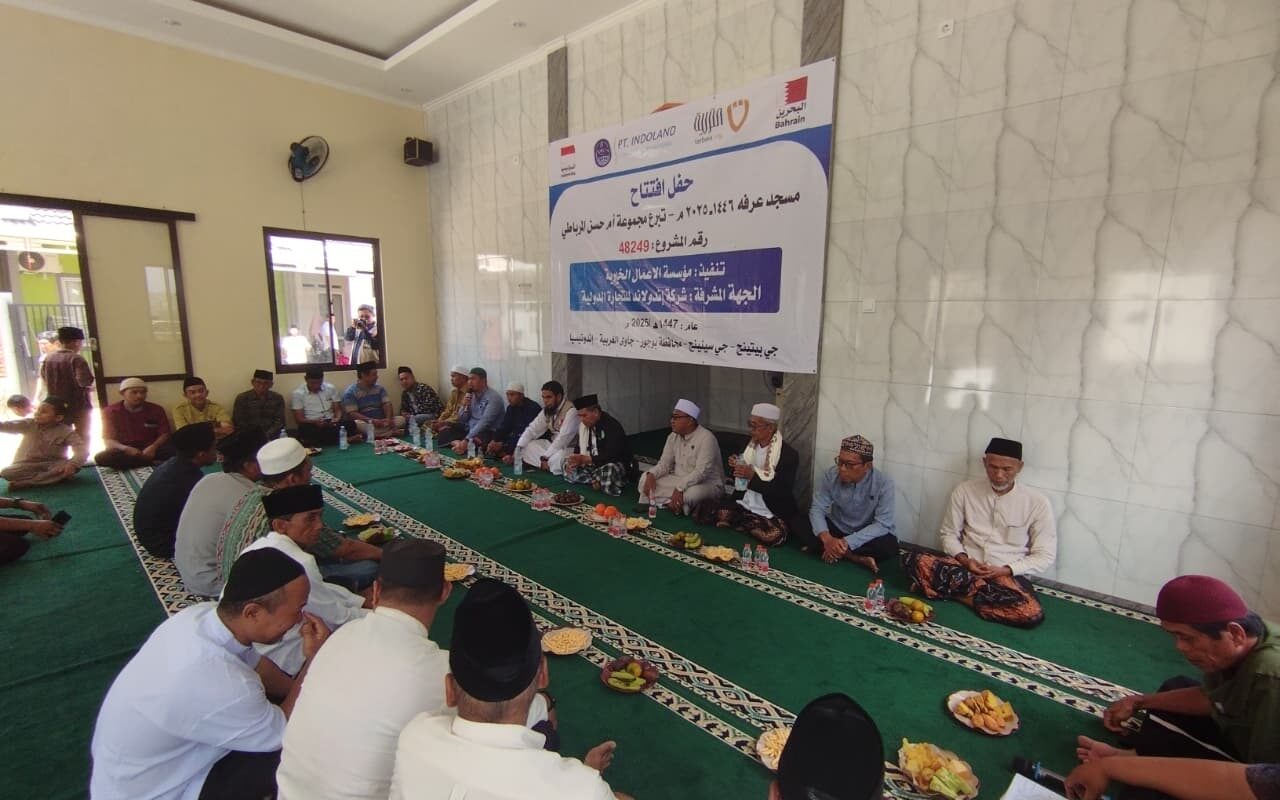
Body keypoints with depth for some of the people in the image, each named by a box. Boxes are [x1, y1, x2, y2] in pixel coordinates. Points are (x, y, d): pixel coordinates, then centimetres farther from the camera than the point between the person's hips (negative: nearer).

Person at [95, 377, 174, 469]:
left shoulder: (156, 410, 4)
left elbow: (164, 434, 1)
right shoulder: (110, 412, 2)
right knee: (101, 457, -34)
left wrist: (153, 447, -21)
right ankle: (152, 462, -28)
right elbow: (108, 440, -3)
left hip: (149, 450, -1)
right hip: (123, 451, 1)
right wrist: (126, 449, -25)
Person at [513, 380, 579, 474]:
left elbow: (563, 439, -26)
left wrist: (545, 458, -25)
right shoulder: (547, 410, 4)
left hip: (569, 448, -8)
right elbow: (532, 430, 4)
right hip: (553, 445, 8)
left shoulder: (571, 411, -21)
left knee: (557, 459, -38)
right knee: (526, 447, -6)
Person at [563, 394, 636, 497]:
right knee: (568, 466, -4)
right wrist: (576, 460, -14)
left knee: (607, 472, -39)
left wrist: (585, 459, -34)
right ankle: (597, 481, -13)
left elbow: (611, 457, -28)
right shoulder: (584, 425, 1)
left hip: (618, 464, -8)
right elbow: (579, 447, 9)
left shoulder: (612, 426, -21)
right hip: (594, 465, 8)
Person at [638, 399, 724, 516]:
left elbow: (701, 472, -29)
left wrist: (679, 488, -37)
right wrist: (651, 475, -16)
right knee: (645, 478, -5)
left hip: (707, 484, -7)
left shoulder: (706, 438, -21)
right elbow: (664, 463, 4)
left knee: (692, 493, -40)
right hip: (680, 481, 7)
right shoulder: (673, 436, 3)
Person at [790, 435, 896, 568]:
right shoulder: (831, 474, -15)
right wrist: (827, 539, -35)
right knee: (799, 524, -20)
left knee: (890, 545, -34)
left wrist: (846, 543, -36)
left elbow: (882, 524, -26)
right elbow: (817, 509, -15)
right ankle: (856, 558, -22)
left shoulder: (884, 483, -22)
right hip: (836, 529, 3)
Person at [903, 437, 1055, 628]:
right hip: (965, 566, 0)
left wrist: (1005, 570, -15)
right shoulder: (964, 491, -1)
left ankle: (960, 591, -14)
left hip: (1007, 575, 0)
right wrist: (964, 559, -13)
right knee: (913, 560, -27)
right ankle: (985, 593, -20)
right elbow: (949, 534, 6)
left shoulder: (1037, 502, -3)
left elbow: (1045, 555, -1)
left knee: (1032, 614, -34)